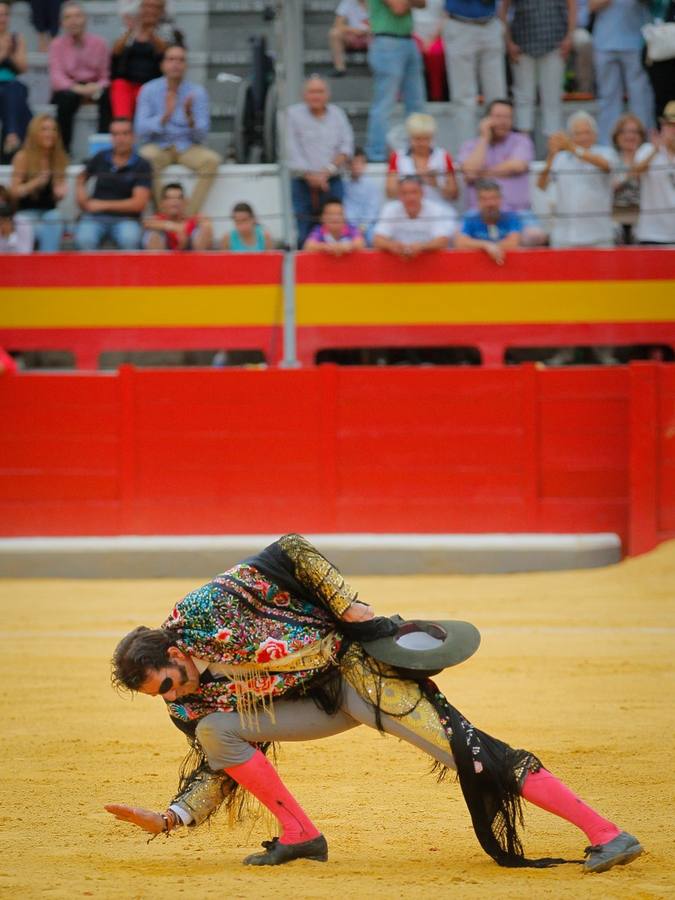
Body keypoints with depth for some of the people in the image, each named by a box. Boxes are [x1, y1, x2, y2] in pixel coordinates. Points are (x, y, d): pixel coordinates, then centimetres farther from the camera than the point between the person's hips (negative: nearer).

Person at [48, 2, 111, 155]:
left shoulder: (99, 43, 4)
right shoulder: (57, 45, 0)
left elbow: (106, 77, 2)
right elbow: (56, 77, -12)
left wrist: (98, 87, -23)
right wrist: (78, 88, -30)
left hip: (94, 88, 1)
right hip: (67, 89, -1)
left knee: (108, 95, -32)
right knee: (67, 98, -37)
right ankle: (63, 148, -27)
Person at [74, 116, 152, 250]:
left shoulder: (142, 166, 0)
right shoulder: (100, 158, 10)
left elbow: (139, 203, -7)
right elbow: (81, 179, 29)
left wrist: (103, 205, -7)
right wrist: (81, 197, 6)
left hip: (126, 219, -2)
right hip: (95, 218, 2)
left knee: (129, 239, -37)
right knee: (84, 240, -33)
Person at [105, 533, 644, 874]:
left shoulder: (203, 613, -17)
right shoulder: (189, 706, 3)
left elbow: (292, 554, -16)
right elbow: (218, 771, 7)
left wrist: (350, 609, -21)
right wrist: (166, 820, -6)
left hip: (354, 661, -7)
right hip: (322, 702, 7)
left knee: (468, 754, -19)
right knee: (214, 731, -8)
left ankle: (605, 833, -23)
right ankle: (300, 835, 1)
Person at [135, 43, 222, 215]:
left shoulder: (197, 92, 1)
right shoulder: (149, 90, -1)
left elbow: (202, 135, -5)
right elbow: (141, 129, -11)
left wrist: (190, 118, -27)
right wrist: (164, 117, -29)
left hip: (187, 147, 2)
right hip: (158, 146, -2)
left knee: (211, 160, -28)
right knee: (147, 159, -35)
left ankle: (189, 217, -26)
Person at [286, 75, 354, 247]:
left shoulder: (337, 114, 12)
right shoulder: (294, 114, 4)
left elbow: (346, 146, 4)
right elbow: (293, 151, -3)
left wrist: (329, 170, -9)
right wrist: (310, 175, -11)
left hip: (331, 182, 2)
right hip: (303, 183, -2)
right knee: (305, 235, -9)